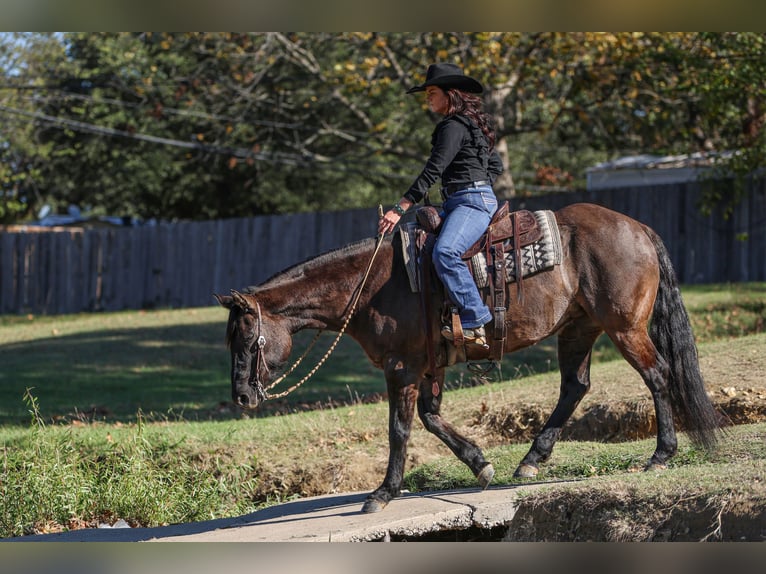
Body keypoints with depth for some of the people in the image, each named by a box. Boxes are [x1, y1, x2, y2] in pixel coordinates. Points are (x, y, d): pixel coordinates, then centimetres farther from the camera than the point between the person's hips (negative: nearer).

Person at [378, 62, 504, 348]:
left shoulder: (454, 126, -10)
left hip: (473, 201, -12)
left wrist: (401, 208, -20)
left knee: (445, 252, -33)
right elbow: (496, 165, 29)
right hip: (456, 202, 12)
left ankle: (475, 324, -36)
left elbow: (433, 170, -18)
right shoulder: (472, 124, 21)